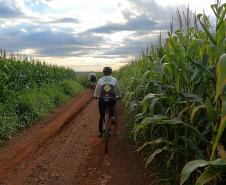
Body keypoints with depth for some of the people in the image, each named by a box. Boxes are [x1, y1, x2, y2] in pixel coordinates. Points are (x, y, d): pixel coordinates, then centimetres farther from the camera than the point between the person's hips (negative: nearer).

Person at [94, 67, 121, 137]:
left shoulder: (100, 80, 14)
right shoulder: (114, 79, 13)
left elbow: (96, 90, 22)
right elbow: (118, 90, 23)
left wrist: (95, 95, 39)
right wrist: (119, 96, 40)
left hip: (102, 100, 0)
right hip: (112, 100, 0)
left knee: (101, 116, 15)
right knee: (111, 107, 37)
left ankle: (100, 132, 20)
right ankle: (112, 116, 16)